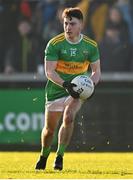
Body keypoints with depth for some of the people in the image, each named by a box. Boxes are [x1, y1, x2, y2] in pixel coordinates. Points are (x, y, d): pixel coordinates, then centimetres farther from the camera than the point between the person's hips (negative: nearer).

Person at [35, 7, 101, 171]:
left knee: (69, 117, -26)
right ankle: (44, 156, 35)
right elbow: (49, 71, -17)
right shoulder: (54, 44, -14)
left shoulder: (91, 45, -6)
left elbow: (96, 71, 3)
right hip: (55, 90, 0)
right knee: (49, 128, 7)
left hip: (77, 90, 0)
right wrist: (65, 84, -32)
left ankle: (60, 156, -14)